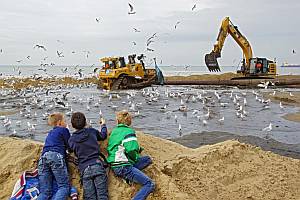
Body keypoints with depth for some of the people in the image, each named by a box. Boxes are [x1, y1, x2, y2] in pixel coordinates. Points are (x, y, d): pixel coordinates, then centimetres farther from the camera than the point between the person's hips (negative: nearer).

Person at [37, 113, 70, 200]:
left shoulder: (50, 133, 34)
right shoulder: (64, 130, 15)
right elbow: (69, 146, 16)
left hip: (43, 158, 6)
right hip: (56, 156, -6)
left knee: (45, 192, -1)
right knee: (64, 186, -8)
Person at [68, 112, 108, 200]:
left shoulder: (71, 139, 7)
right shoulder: (92, 131, 7)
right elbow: (103, 136, 26)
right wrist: (103, 125, 46)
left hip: (84, 169, 1)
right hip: (97, 165, -1)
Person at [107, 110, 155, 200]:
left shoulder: (114, 131, 16)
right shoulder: (129, 132, -9)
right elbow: (131, 151, -19)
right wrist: (136, 158, 3)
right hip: (123, 167, -8)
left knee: (148, 159, 17)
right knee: (150, 184, -9)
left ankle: (129, 176, 0)